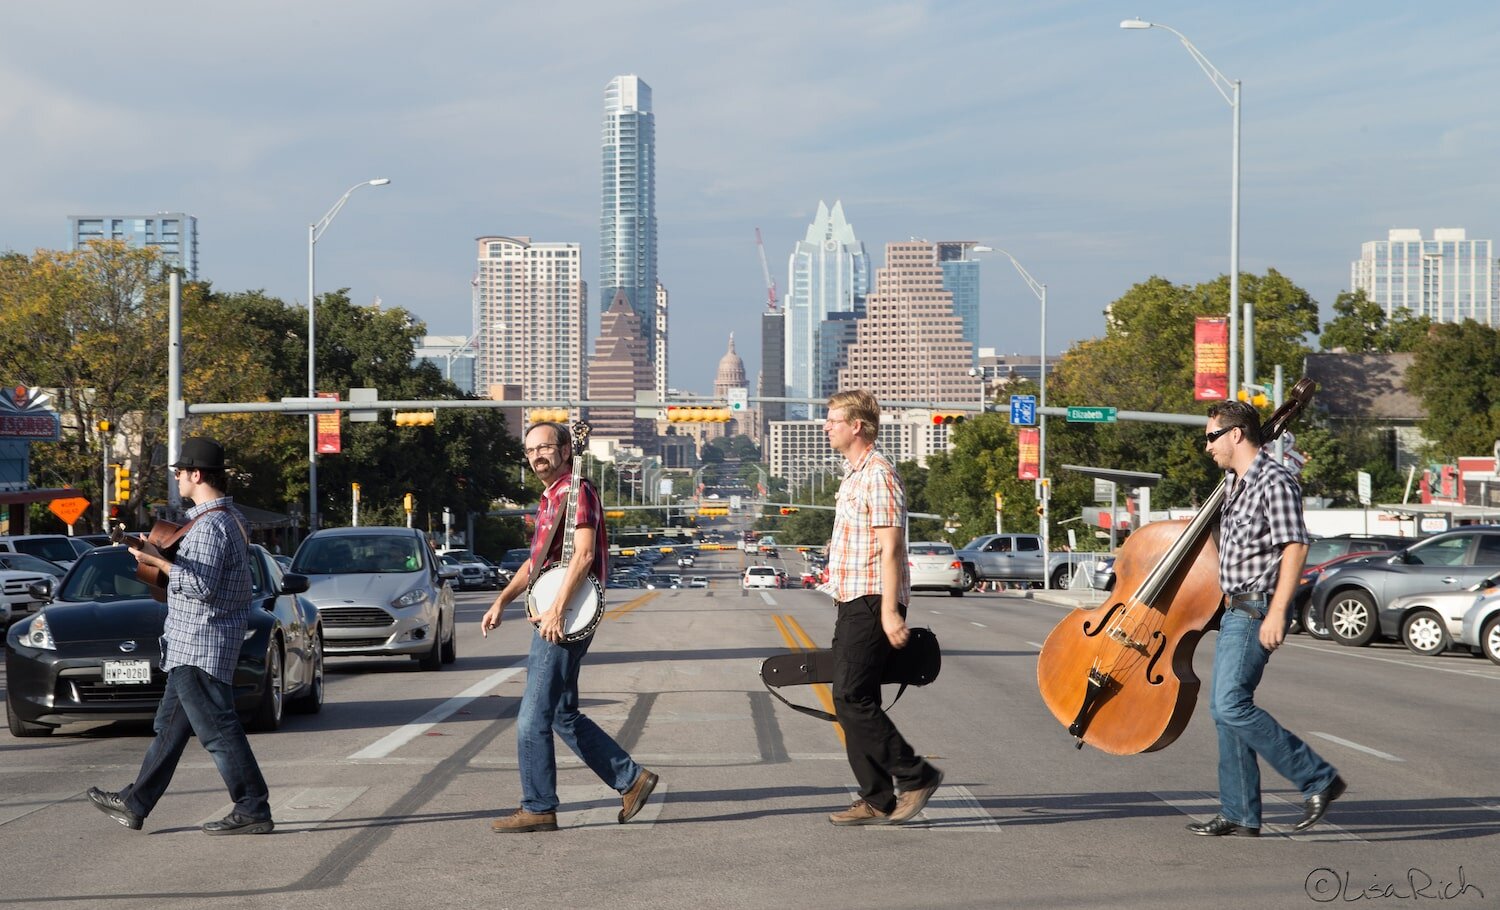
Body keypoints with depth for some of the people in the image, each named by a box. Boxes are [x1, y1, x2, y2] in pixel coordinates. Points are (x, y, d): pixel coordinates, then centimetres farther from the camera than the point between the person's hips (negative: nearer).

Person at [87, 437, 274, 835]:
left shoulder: (209, 526, -19)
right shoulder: (230, 517, 14)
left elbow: (202, 585, -26)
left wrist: (158, 562, -19)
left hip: (199, 646, -11)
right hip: (193, 646, 11)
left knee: (217, 728, -7)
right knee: (170, 726, 15)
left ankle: (253, 810, -5)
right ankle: (135, 804, 22)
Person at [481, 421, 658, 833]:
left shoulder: (577, 491, -10)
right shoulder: (549, 498, 20)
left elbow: (584, 553, -21)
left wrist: (557, 608, -25)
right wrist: (501, 601, 17)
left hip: (564, 622, -10)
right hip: (552, 620, 10)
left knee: (532, 720, -7)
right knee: (564, 716, 13)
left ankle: (538, 809, -1)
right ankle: (631, 779, 18)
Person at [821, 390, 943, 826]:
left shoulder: (878, 474, -13)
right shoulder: (854, 474, 18)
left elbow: (890, 549, -19)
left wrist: (889, 611, -23)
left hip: (872, 604, -10)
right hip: (853, 605, 10)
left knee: (852, 698, -13)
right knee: (852, 701, 7)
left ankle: (915, 775, -4)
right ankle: (877, 801, 10)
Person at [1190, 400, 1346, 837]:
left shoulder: (1274, 481, -14)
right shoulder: (1239, 483, 16)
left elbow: (1295, 546, -20)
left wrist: (1276, 613, -24)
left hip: (1257, 610, -10)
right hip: (1235, 609, 10)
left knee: (1232, 704, -17)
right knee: (1225, 710, 8)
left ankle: (1319, 779, -10)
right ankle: (1240, 815, 13)